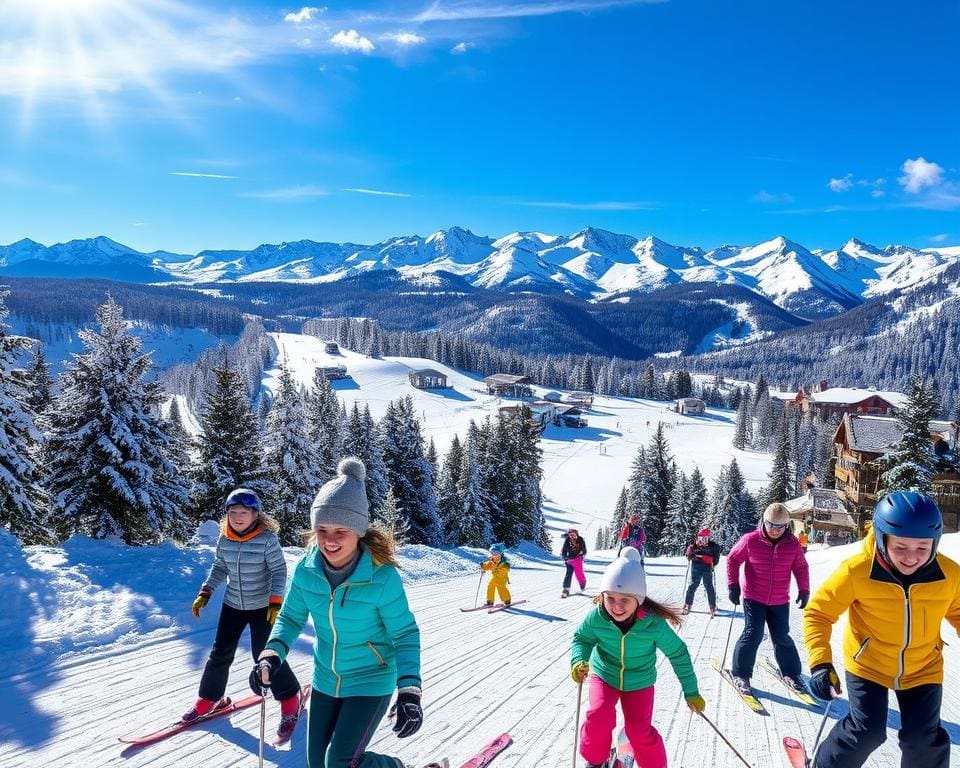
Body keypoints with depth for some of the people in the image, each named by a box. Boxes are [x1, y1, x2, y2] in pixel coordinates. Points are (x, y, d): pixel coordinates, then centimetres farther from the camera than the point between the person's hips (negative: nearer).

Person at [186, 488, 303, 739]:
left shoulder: (267, 539, -19)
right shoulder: (224, 540, -5)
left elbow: (279, 571, -16)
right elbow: (219, 569, 9)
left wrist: (276, 601, -23)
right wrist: (205, 594, 3)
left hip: (263, 607, -5)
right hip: (232, 605, 5)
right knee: (220, 653, 10)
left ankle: (289, 698, 18)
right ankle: (209, 698, 31)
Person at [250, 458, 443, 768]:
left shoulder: (383, 576, -26)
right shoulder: (306, 570, -14)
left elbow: (405, 634, -17)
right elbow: (290, 617, -1)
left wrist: (409, 690, -26)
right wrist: (272, 654, -18)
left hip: (371, 681, -5)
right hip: (325, 679, 5)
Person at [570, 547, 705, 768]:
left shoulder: (654, 624, -29)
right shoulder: (596, 616, -27)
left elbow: (678, 654, -12)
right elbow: (582, 637, -4)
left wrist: (691, 692, -4)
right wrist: (579, 661, -24)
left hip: (639, 682, -1)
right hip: (604, 675, 1)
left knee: (640, 731, -10)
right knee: (599, 717, -18)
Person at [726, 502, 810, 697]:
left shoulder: (792, 544, -6)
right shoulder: (750, 540, -14)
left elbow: (800, 567, 8)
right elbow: (733, 559, -4)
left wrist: (804, 590, 2)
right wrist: (733, 585, -7)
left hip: (780, 601, 3)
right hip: (754, 598, -3)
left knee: (782, 637, 9)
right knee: (753, 634, -7)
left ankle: (791, 672, 32)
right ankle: (740, 673, 9)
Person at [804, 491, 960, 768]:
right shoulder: (857, 571, -27)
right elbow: (818, 612, -17)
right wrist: (820, 662, -26)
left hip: (923, 669, 3)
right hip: (867, 665, -3)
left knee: (925, 740, 3)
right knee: (866, 732, -6)